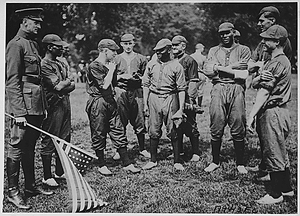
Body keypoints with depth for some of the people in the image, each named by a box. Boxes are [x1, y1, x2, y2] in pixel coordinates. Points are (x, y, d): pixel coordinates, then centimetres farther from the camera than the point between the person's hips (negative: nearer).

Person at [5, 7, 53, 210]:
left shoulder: (34, 44, 17)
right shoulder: (16, 45, -10)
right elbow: (12, 81, -15)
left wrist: (44, 106, 17)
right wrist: (19, 112, -20)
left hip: (37, 105, 9)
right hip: (24, 104, -9)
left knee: (30, 147, 15)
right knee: (17, 147, -1)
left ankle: (31, 186, 25)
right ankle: (13, 192, 8)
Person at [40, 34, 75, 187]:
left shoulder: (62, 64, 17)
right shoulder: (44, 64, -11)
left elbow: (72, 85, 9)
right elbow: (58, 87, -18)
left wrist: (63, 87, -10)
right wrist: (67, 81, 0)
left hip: (65, 104, 9)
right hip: (53, 107, -9)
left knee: (64, 140, 13)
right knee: (49, 142, -2)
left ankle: (60, 172, 25)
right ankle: (47, 177, 7)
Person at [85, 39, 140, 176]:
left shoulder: (109, 65, 14)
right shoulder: (94, 66, -13)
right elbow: (104, 85, -21)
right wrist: (111, 70, -12)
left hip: (110, 101, 8)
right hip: (98, 102, -8)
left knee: (119, 132, 7)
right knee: (99, 135, 3)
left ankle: (127, 164, 12)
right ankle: (101, 165, 16)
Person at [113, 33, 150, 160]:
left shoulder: (141, 59, 9)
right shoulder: (116, 59, 9)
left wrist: (138, 77, -8)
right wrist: (121, 76, -8)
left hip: (137, 91, 0)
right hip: (120, 91, 0)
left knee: (139, 121, 2)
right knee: (120, 122, 2)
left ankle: (142, 148, 14)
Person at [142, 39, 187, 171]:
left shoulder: (176, 66, -1)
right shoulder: (151, 64, 9)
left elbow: (181, 89, -2)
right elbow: (146, 84, 12)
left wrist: (181, 108, -7)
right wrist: (145, 104, 6)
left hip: (170, 98, -3)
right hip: (154, 98, 3)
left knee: (173, 132, 0)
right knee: (153, 131, 5)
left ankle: (177, 161, 10)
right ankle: (153, 160, 17)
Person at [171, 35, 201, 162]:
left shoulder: (190, 61, -4)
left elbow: (193, 82, -9)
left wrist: (190, 99, -15)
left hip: (186, 98, -6)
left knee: (190, 127, -1)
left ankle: (196, 153, 6)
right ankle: (179, 150, 22)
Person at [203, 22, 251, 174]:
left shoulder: (243, 50, 12)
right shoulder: (213, 50, 19)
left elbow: (244, 73, -3)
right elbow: (207, 70, 2)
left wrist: (219, 68, -3)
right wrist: (232, 70, -5)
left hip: (237, 89, -1)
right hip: (218, 89, 1)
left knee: (238, 130, 0)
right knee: (216, 129, 1)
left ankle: (240, 163, 12)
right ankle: (215, 161, 15)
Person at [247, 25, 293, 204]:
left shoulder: (277, 63, -16)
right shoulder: (283, 60, 18)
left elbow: (264, 92, -21)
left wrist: (252, 115, -21)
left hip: (273, 113, -10)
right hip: (278, 111, 10)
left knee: (274, 154, -1)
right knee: (280, 153, 18)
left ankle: (276, 194, 8)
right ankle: (286, 188, 29)